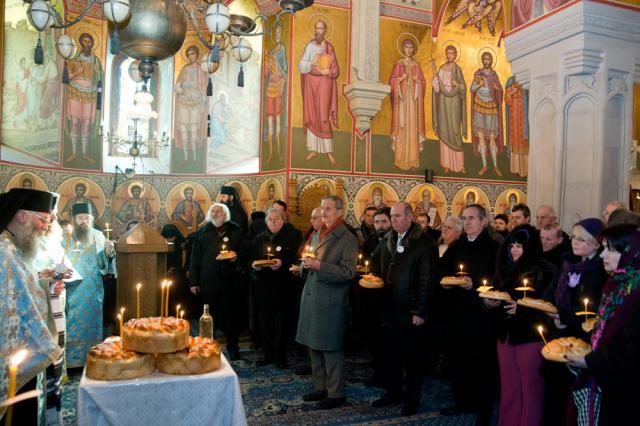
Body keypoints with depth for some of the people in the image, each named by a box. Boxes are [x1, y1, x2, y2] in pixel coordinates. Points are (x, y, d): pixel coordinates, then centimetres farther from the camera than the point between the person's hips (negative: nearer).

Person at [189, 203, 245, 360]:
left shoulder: (236, 231, 6)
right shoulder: (202, 233, 9)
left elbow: (244, 251, 8)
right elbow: (195, 258, 6)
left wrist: (236, 256, -14)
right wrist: (193, 281, 1)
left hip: (230, 282, -1)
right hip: (208, 282, 1)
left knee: (231, 315, 5)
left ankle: (233, 347, 19)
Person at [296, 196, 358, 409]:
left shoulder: (348, 239, -8)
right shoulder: (316, 235, 14)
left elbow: (347, 272, -16)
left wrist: (319, 265, -22)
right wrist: (306, 264, -2)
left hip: (331, 302, -7)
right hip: (311, 297, 7)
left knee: (331, 349, 1)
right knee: (314, 346, 15)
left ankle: (336, 393, 15)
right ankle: (320, 387, 30)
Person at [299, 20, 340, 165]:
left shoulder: (329, 48, -1)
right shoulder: (309, 46, 6)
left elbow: (335, 70, -3)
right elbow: (301, 66, -2)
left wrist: (322, 72, -17)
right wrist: (312, 64, -19)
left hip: (324, 85, -3)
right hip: (310, 84, 3)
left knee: (323, 117, -6)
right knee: (310, 116, 3)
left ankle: (329, 150, 3)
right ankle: (313, 149, 12)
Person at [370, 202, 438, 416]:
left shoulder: (423, 243, -12)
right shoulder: (387, 240, 9)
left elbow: (426, 280, -15)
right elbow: (375, 261, 26)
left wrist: (420, 311, -16)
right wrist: (375, 277, 6)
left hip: (411, 311, -6)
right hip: (389, 308, 6)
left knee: (413, 357, 8)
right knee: (391, 354, 16)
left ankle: (412, 399, 23)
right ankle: (393, 393, 32)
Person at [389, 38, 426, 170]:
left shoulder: (416, 65, 13)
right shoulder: (398, 64, 6)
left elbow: (423, 82, 12)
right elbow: (392, 81, 2)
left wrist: (417, 80, -8)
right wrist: (401, 78, -15)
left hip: (413, 98, 2)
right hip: (401, 97, -2)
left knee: (413, 127, -2)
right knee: (401, 126, -7)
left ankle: (412, 161, -1)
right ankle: (400, 160, -4)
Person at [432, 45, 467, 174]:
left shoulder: (457, 69, -2)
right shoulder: (441, 69, 7)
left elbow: (463, 88, -2)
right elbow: (437, 88, 1)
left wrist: (457, 84, -23)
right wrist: (435, 74, -12)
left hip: (454, 104, -3)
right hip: (443, 103, 3)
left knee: (455, 132, -6)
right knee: (444, 132, 4)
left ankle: (460, 164, 1)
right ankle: (447, 163, 10)